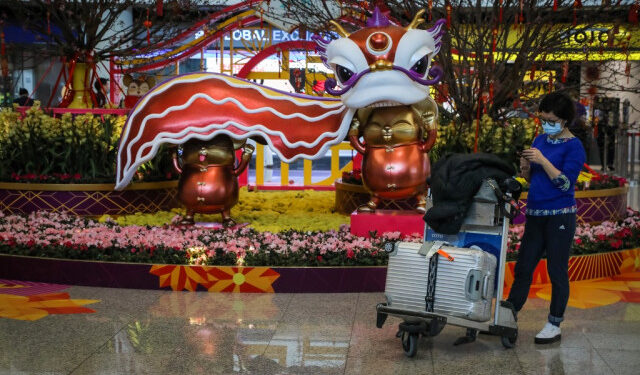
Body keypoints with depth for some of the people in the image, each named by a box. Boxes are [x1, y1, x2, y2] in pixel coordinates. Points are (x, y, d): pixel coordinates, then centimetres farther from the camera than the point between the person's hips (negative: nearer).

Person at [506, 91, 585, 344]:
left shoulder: (573, 146, -9)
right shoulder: (540, 140, 10)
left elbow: (566, 182, -17)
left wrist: (543, 161, -22)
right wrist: (525, 167, -4)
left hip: (560, 216, -6)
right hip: (535, 214, 6)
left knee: (557, 271, 2)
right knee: (523, 267, 10)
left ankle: (554, 325, 13)